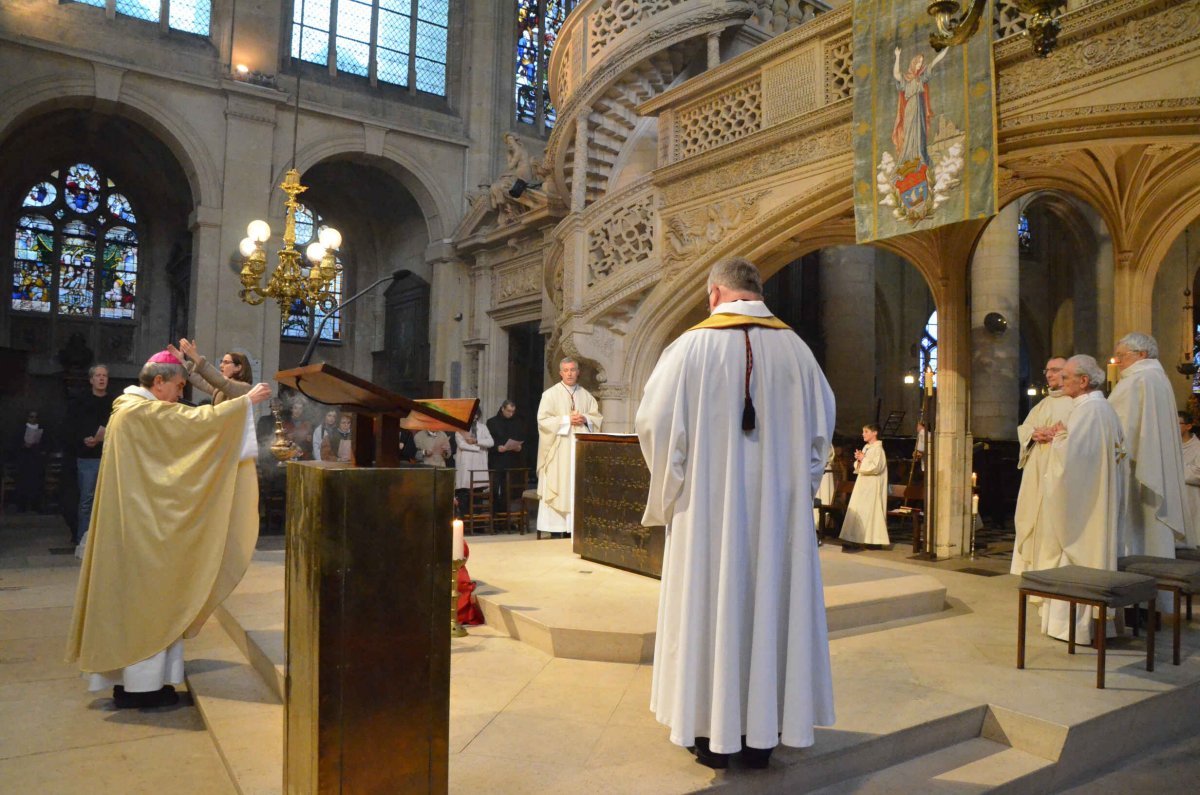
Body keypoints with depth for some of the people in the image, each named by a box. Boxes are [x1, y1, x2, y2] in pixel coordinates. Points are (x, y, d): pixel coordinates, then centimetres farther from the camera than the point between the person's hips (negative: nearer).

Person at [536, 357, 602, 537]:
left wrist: (585, 419, -10)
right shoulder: (550, 394, 0)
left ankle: (575, 527, 7)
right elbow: (543, 420, -8)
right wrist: (567, 420, -14)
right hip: (558, 450, -4)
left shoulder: (586, 396, 12)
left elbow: (598, 418, 11)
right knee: (559, 487, -6)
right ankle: (556, 529, -2)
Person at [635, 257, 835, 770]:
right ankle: (761, 736, 20)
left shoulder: (691, 347, -8)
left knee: (710, 608, 7)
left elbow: (655, 423, -10)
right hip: (779, 510, 3)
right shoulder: (794, 349, 1)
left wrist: (673, 488, 4)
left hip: (708, 509, -2)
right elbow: (821, 428, 6)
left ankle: (715, 734, 17)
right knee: (771, 604, 11)